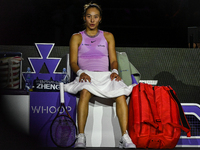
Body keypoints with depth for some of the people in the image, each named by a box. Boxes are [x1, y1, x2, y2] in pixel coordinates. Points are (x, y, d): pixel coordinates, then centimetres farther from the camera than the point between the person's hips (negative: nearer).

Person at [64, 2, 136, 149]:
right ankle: (81, 137, -42)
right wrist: (80, 72, -14)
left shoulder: (108, 36, 23)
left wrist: (114, 71, -7)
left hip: (105, 76, 2)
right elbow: (73, 62, 8)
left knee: (121, 94, -32)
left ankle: (125, 137, -38)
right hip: (86, 75, -2)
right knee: (85, 92, -39)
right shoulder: (77, 37, 17)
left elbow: (113, 60, 16)